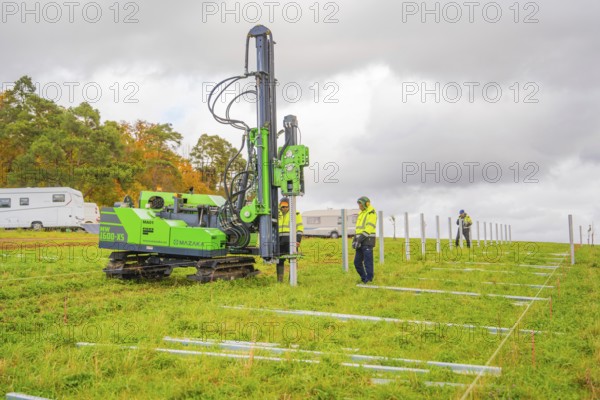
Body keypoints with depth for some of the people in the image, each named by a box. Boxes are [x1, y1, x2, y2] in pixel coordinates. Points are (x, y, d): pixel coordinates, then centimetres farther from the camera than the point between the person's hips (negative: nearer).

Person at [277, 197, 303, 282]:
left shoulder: (295, 214, 0)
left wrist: (298, 240, -15)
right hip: (280, 241, 4)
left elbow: (300, 228, -4)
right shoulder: (278, 214, 15)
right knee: (279, 260, 3)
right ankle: (279, 280, 9)